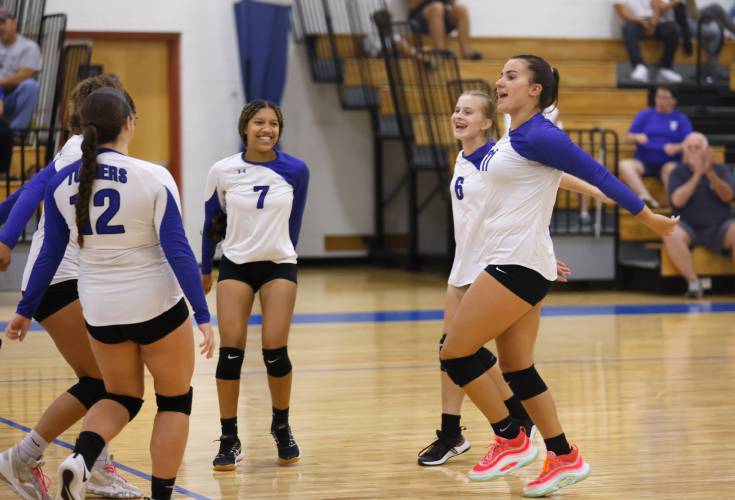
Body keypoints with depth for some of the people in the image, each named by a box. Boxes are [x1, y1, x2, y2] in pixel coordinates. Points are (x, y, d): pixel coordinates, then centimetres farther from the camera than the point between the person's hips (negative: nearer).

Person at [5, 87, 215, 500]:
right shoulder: (154, 178, -13)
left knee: (122, 396, 21)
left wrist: (26, 311, 13)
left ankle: (81, 459, -6)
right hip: (157, 307, -4)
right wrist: (203, 315, -13)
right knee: (175, 401, 14)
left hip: (101, 312, 4)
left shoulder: (62, 183, -2)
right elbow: (178, 252, -15)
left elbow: (50, 255, 2)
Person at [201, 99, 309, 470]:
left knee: (275, 349, -8)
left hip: (279, 265, 0)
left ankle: (282, 429, 16)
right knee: (230, 350, -8)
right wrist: (204, 270, 14)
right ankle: (229, 440, 2)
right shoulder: (222, 171, -6)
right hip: (235, 265, 0)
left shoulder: (296, 171, -6)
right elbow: (212, 223, 7)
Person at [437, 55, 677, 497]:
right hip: (509, 263, 9)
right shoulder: (510, 140, 14)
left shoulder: (538, 136, -14)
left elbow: (596, 174, -11)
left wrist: (649, 217, -7)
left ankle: (511, 440, 3)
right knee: (518, 370, 11)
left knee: (456, 353, -7)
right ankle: (565, 459, 16)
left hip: (519, 265, -9)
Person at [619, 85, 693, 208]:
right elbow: (630, 136, 11)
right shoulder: (645, 115, 17)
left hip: (668, 163, -2)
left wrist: (677, 148, -19)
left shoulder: (681, 119, 13)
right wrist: (637, 137, -14)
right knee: (624, 165, -31)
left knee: (671, 169, -38)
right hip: (644, 163, 2)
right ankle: (646, 197, -48)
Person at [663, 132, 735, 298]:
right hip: (689, 228, 0)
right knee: (671, 234, -35)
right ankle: (693, 282, -31)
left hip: (719, 227, 0)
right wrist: (696, 175, -17)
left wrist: (710, 173, -21)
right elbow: (677, 201, -9)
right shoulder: (678, 172, 7)